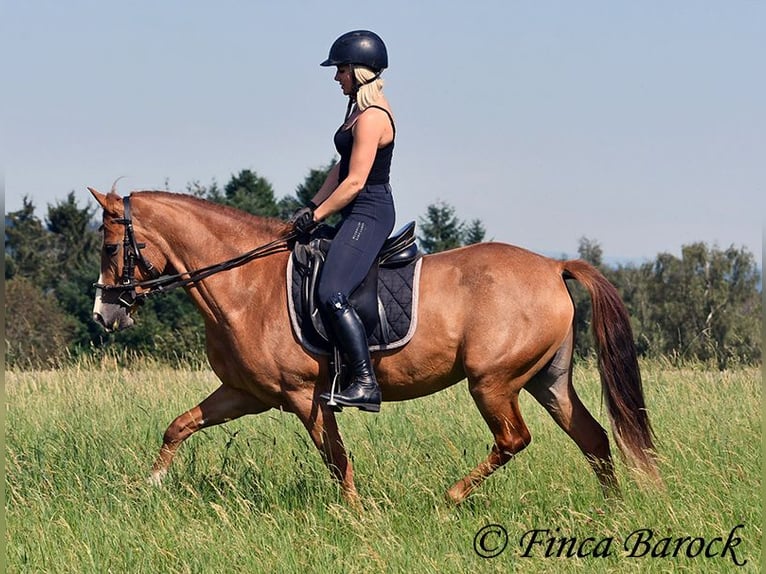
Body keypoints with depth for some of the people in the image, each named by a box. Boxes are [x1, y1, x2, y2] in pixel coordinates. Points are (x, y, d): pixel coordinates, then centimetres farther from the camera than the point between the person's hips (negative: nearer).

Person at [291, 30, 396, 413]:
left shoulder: (371, 117, -17)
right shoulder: (361, 108, 15)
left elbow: (354, 182, -20)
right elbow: (343, 167, 20)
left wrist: (315, 217, -12)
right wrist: (312, 206, 13)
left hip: (368, 215, -11)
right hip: (359, 214, 11)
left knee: (331, 295, -24)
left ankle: (366, 384, -28)